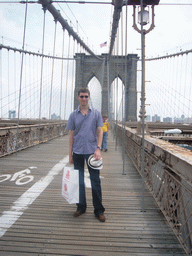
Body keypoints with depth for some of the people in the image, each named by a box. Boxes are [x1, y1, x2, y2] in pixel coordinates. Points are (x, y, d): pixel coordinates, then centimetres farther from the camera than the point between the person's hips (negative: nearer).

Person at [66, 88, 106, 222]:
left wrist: (98, 148, -12)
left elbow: (100, 131, 1)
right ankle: (81, 207, 26)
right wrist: (70, 153, 5)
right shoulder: (74, 115, 7)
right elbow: (72, 134, 8)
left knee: (95, 182, 3)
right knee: (79, 181, 10)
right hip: (78, 152, 2)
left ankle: (99, 210, 15)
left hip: (91, 151, -2)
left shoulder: (96, 113, 4)